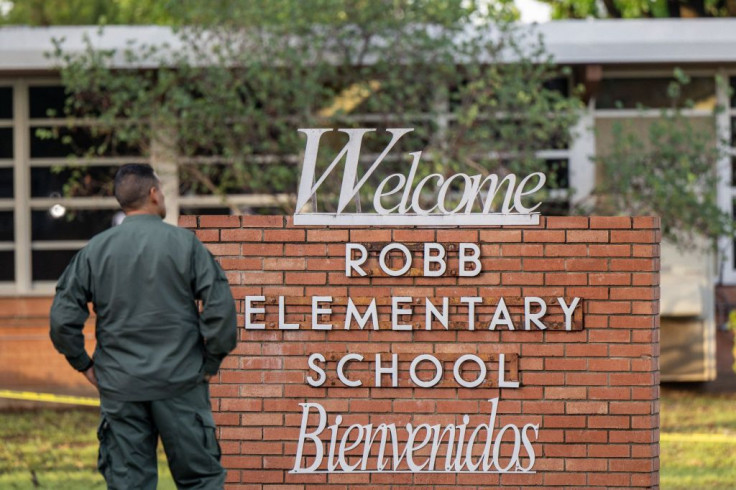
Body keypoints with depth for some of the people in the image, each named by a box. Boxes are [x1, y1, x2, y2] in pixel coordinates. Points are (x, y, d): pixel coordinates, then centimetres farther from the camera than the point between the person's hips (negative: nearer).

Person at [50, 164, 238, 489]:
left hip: (119, 388, 2)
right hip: (180, 383, -2)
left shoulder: (96, 249, 3)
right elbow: (220, 306, -10)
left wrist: (83, 364, 12)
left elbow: (63, 315, 0)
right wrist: (211, 363, 1)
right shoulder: (184, 243, -5)